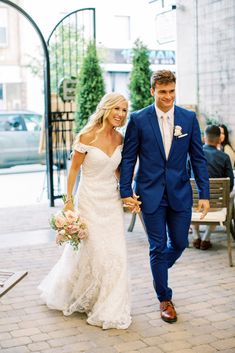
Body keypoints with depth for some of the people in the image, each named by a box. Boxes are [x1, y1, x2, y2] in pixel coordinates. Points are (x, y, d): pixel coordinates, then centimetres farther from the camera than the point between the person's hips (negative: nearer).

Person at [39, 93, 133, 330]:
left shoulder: (119, 138, 3)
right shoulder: (87, 136, -15)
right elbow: (74, 168, -9)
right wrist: (69, 200, -9)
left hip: (112, 201, 5)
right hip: (90, 201, -5)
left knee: (115, 255, 4)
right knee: (93, 252, 2)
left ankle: (109, 308, 21)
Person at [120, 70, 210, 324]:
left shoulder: (189, 118, 1)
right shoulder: (138, 119, -5)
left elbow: (198, 158, 3)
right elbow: (128, 158, -1)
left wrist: (204, 194, -1)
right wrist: (126, 192, -6)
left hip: (180, 193, 2)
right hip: (150, 193, -2)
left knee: (179, 243, 12)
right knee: (158, 247, 4)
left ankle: (158, 270, 44)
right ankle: (165, 299, 21)